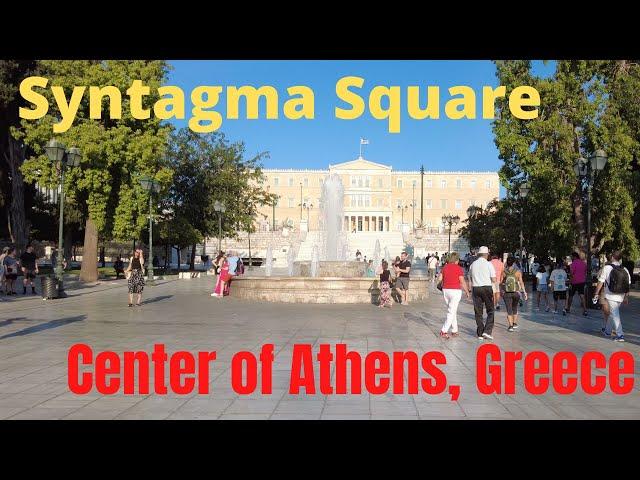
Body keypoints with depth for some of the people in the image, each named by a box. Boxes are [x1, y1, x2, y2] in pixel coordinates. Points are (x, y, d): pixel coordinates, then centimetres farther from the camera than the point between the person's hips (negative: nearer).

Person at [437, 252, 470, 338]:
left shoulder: (445, 267, 5)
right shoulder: (459, 268, -9)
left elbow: (439, 279, 4)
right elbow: (462, 282, -10)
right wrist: (467, 292, 2)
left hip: (445, 290, 5)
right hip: (455, 291, -5)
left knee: (453, 311, 17)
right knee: (451, 312, -3)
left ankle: (454, 331, 21)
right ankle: (444, 331, -11)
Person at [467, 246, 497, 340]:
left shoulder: (473, 264, 9)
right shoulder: (488, 264, -5)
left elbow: (470, 280, 13)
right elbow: (494, 280, -6)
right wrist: (495, 279, 16)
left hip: (476, 288, 4)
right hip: (487, 288, -4)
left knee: (478, 312, 8)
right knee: (490, 311, 5)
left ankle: (480, 334, 11)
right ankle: (487, 331, -7)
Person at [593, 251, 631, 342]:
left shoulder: (607, 268, -9)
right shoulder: (625, 270, 5)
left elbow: (600, 282, -10)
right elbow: (628, 285, 6)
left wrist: (596, 294, -3)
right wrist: (626, 297, 14)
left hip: (611, 296, -5)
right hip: (621, 297, 5)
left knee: (615, 315, -3)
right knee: (612, 313, 20)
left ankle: (620, 335, -9)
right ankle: (607, 330, 34)